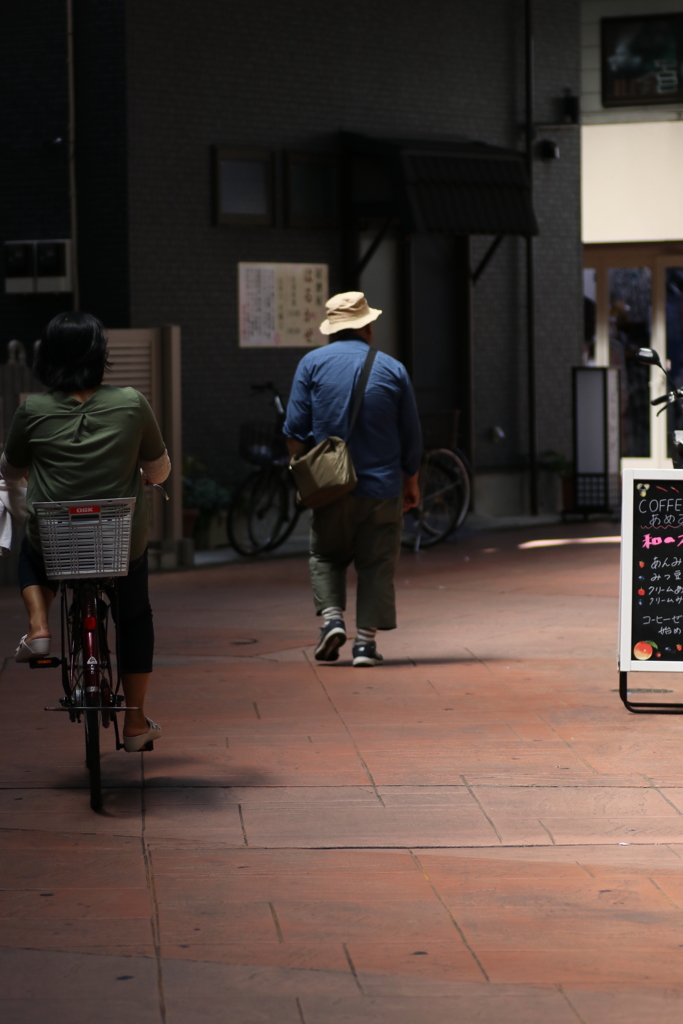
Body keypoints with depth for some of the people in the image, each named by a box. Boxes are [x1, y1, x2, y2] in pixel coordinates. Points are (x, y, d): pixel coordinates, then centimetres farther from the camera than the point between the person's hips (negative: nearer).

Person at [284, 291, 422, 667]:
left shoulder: (312, 363, 0)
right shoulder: (392, 369, 2)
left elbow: (295, 428, -4)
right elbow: (411, 437, 6)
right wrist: (410, 480, 18)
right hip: (382, 486, 0)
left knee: (326, 556, 17)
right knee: (376, 564, 6)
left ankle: (331, 616, -4)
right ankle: (366, 639, 0)